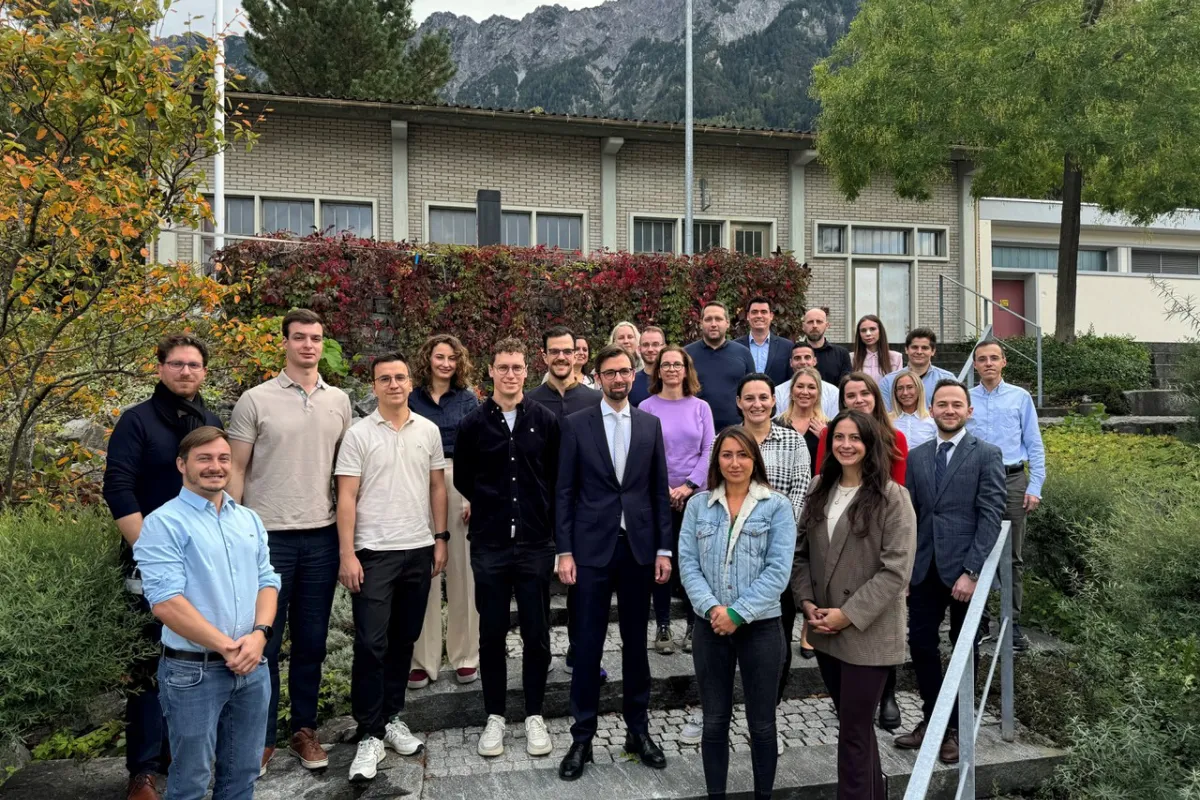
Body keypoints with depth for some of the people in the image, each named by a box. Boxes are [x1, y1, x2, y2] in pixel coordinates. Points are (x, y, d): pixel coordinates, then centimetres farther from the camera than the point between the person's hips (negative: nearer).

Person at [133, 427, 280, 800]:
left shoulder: (249, 520, 10)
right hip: (193, 671, -5)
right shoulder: (163, 523, -9)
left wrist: (259, 635, -10)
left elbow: (267, 581, 8)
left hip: (252, 668, 5)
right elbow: (165, 601, -17)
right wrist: (227, 647, -17)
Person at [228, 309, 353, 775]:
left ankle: (304, 729, 26)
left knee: (311, 641, 12)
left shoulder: (339, 401, 6)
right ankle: (261, 737, 20)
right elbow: (236, 470, -1)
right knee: (265, 640, 6)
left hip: (322, 536, 3)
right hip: (267, 535, -3)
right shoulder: (256, 400, -3)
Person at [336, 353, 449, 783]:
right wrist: (347, 555, -11)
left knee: (403, 640, 12)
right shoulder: (358, 434, -4)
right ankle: (370, 735, 9)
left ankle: (392, 717, 27)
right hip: (373, 552, -3)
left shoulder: (428, 430, 5)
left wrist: (440, 538, 7)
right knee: (371, 643, -2)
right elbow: (347, 497, -6)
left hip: (419, 550, 3)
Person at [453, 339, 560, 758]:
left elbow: (558, 477, 8)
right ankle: (495, 717, 23)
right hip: (490, 546, 0)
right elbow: (462, 479, 11)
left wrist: (541, 515, 8)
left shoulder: (545, 421, 1)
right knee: (492, 635, 9)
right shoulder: (473, 423, 1)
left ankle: (534, 716, 22)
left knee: (536, 635, 7)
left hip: (536, 544, 0)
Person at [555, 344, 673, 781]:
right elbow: (564, 492, -1)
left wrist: (664, 548, 2)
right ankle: (582, 737, 17)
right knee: (588, 643, 4)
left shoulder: (650, 424, 6)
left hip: (639, 547, 2)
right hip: (592, 547, -2)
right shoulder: (576, 424, 0)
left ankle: (638, 729, 26)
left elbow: (660, 491, 7)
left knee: (636, 641, 12)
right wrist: (565, 551, -6)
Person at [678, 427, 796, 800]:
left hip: (761, 627, -2)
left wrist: (738, 613, -16)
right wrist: (711, 607, -16)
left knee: (761, 722, 10)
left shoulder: (777, 506, -4)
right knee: (714, 721, 12)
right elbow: (687, 563, -1)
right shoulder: (698, 505, 4)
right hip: (710, 627, 2)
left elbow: (778, 571, -10)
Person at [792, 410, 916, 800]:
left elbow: (896, 569, -16)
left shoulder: (891, 497, -12)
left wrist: (849, 614, -18)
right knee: (855, 724, 21)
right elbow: (801, 551, 9)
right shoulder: (820, 489, 6)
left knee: (853, 734, 2)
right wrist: (806, 602, -4)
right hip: (824, 631, 6)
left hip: (868, 633, -6)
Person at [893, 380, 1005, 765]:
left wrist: (971, 571, -17)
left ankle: (957, 727, 26)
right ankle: (931, 718, 25)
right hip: (924, 569, 4)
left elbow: (990, 516, -10)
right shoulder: (915, 457, 9)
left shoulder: (987, 455, -3)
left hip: (964, 568, -3)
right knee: (920, 643, 7)